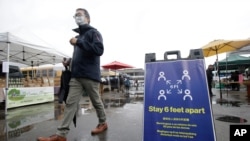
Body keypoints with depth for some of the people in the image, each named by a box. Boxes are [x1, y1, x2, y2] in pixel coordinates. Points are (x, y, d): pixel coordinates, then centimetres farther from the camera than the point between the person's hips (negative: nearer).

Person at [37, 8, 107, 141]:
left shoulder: (93, 32, 0)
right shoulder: (79, 36, 22)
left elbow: (99, 50, -19)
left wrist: (78, 42, -18)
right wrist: (71, 62, 15)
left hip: (90, 76, -6)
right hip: (76, 76, 7)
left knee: (96, 102, 6)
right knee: (70, 103, 0)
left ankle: (103, 123, 27)